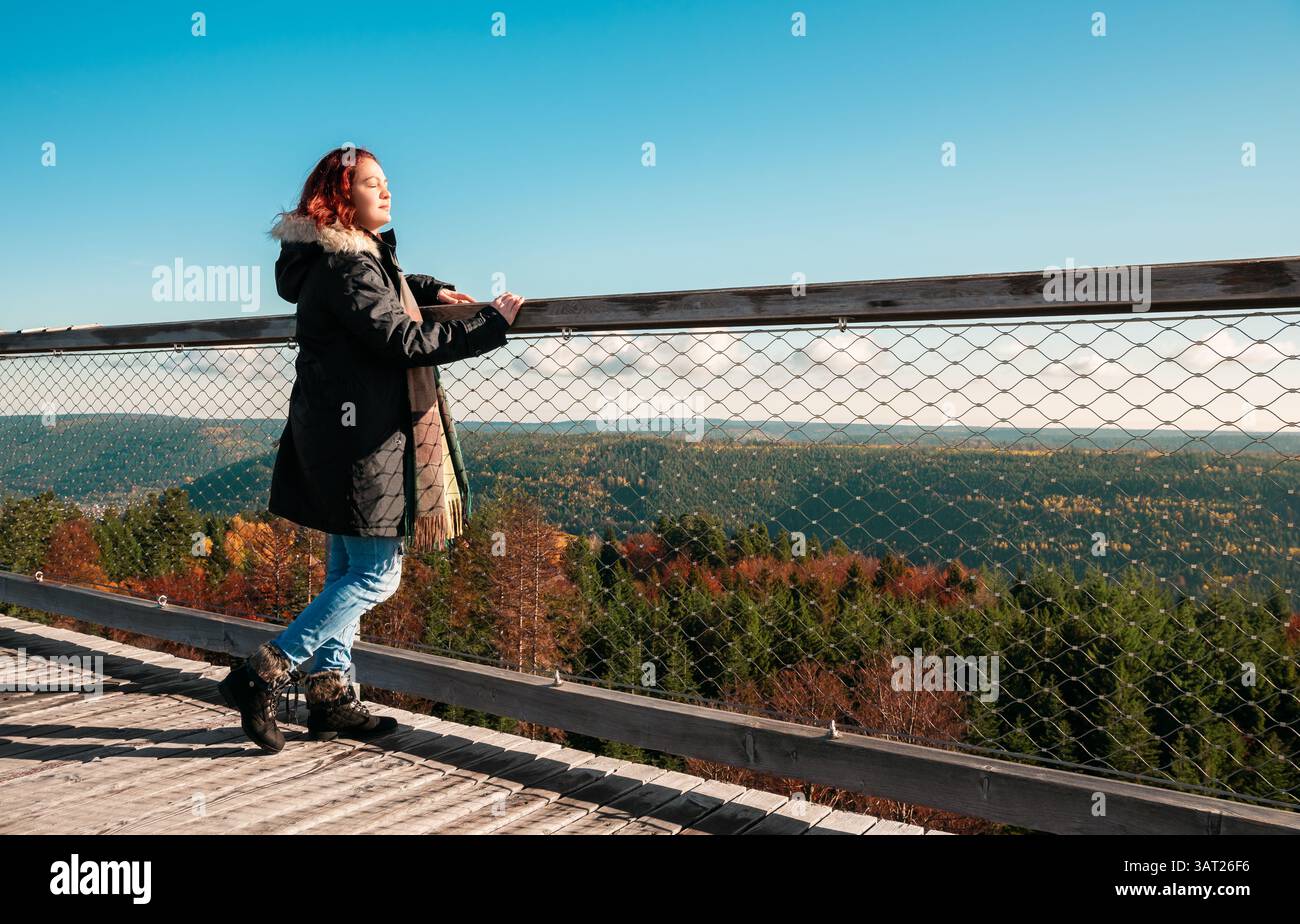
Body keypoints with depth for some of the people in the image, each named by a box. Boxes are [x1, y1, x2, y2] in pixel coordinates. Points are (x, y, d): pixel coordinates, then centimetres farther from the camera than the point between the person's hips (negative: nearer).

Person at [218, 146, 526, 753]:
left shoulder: (362, 254, 15)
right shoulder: (346, 266, -16)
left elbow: (385, 286, 38)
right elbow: (403, 340, -22)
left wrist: (433, 291, 19)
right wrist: (490, 323, -18)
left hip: (343, 433, 11)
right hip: (358, 437, -11)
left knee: (347, 570, 14)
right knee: (376, 575, -6)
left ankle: (329, 697, 22)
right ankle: (261, 677, -5)